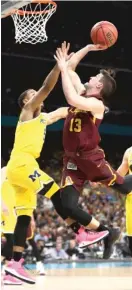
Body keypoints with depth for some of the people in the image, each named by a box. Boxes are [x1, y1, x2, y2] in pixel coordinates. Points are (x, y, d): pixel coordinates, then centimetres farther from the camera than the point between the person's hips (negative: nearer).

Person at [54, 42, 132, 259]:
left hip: (91, 157, -7)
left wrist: (63, 69, -26)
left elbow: (72, 99, -33)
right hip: (72, 160, 7)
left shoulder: (97, 104, -14)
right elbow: (70, 67, 17)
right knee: (67, 206, -5)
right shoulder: (82, 91, 9)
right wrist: (89, 48, 11)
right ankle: (106, 233, 10)